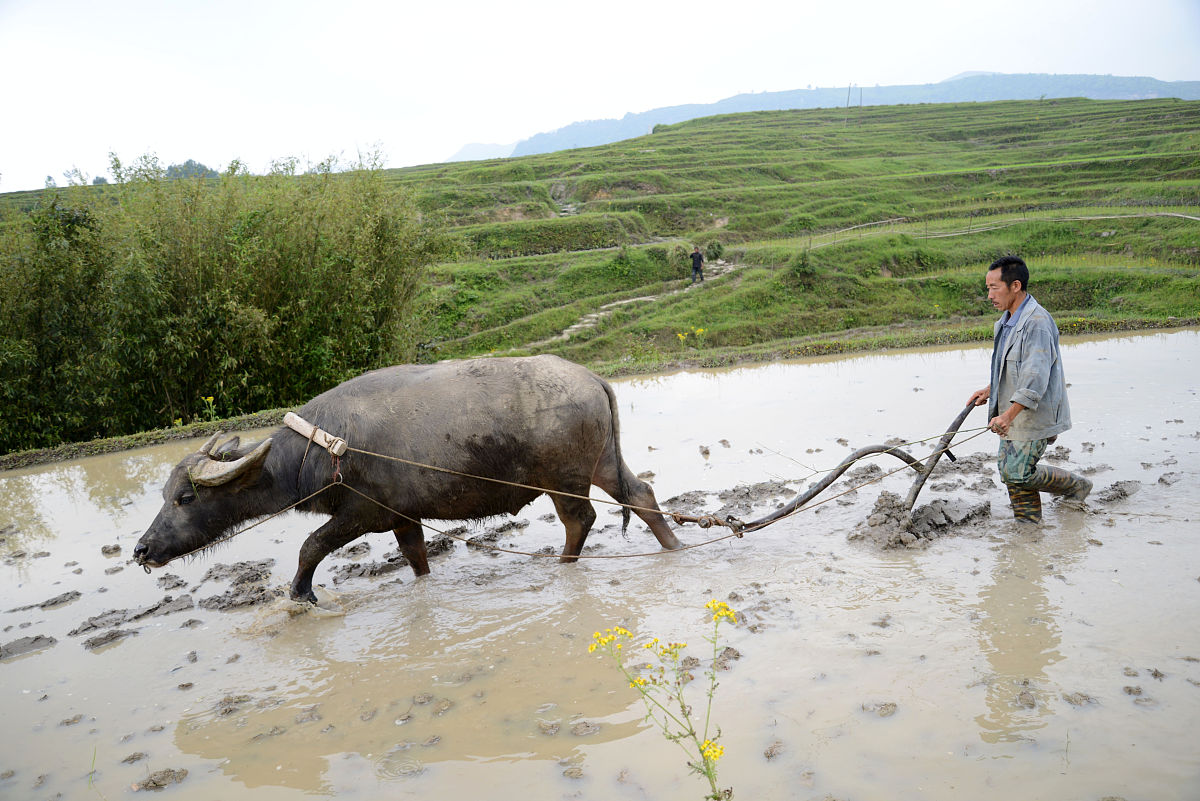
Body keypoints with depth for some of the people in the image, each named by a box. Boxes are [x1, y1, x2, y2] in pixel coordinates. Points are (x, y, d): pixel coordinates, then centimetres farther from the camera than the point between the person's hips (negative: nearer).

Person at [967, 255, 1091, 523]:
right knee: (1009, 470, 12)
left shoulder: (1037, 323, -23)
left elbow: (1036, 377, -30)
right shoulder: (1008, 320, 9)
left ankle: (1076, 486, 16)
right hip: (1013, 413, 9)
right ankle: (1028, 525, 25)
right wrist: (990, 390, 19)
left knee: (1018, 473, -6)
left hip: (1034, 415, -9)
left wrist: (1008, 415, -35)